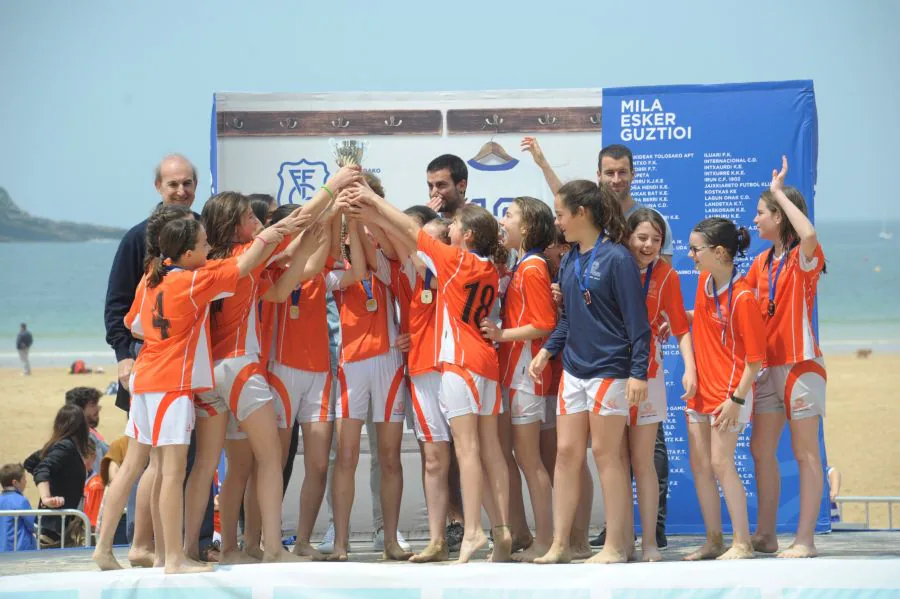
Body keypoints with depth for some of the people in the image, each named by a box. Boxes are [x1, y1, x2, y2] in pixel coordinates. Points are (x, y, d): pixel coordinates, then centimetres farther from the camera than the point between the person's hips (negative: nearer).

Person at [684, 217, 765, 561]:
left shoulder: (742, 297, -18)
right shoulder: (705, 281, 5)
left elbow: (755, 358, -16)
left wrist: (737, 399, -18)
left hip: (729, 391, -8)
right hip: (700, 387, 8)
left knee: (720, 463, -9)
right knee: (699, 463, 8)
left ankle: (742, 543, -2)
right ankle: (713, 541, 16)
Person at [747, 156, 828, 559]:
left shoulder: (804, 257, -10)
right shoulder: (763, 261, 13)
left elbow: (809, 234, -33)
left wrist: (779, 192, -23)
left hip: (801, 363, -8)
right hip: (768, 366, 8)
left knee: (805, 453, -3)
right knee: (761, 450, 9)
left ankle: (805, 540, -2)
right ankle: (765, 535, 16)